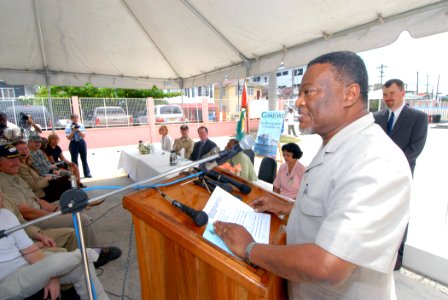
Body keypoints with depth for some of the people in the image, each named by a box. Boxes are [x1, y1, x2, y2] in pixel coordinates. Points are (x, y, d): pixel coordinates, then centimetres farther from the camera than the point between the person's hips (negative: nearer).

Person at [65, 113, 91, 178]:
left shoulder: (81, 125, 3)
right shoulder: (68, 127, -3)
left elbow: (83, 135, -2)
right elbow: (69, 138, -9)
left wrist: (78, 130, -15)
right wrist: (73, 131, -15)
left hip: (82, 143, 2)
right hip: (73, 144, -2)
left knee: (84, 159, 7)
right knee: (74, 160, 3)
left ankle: (87, 173, 14)